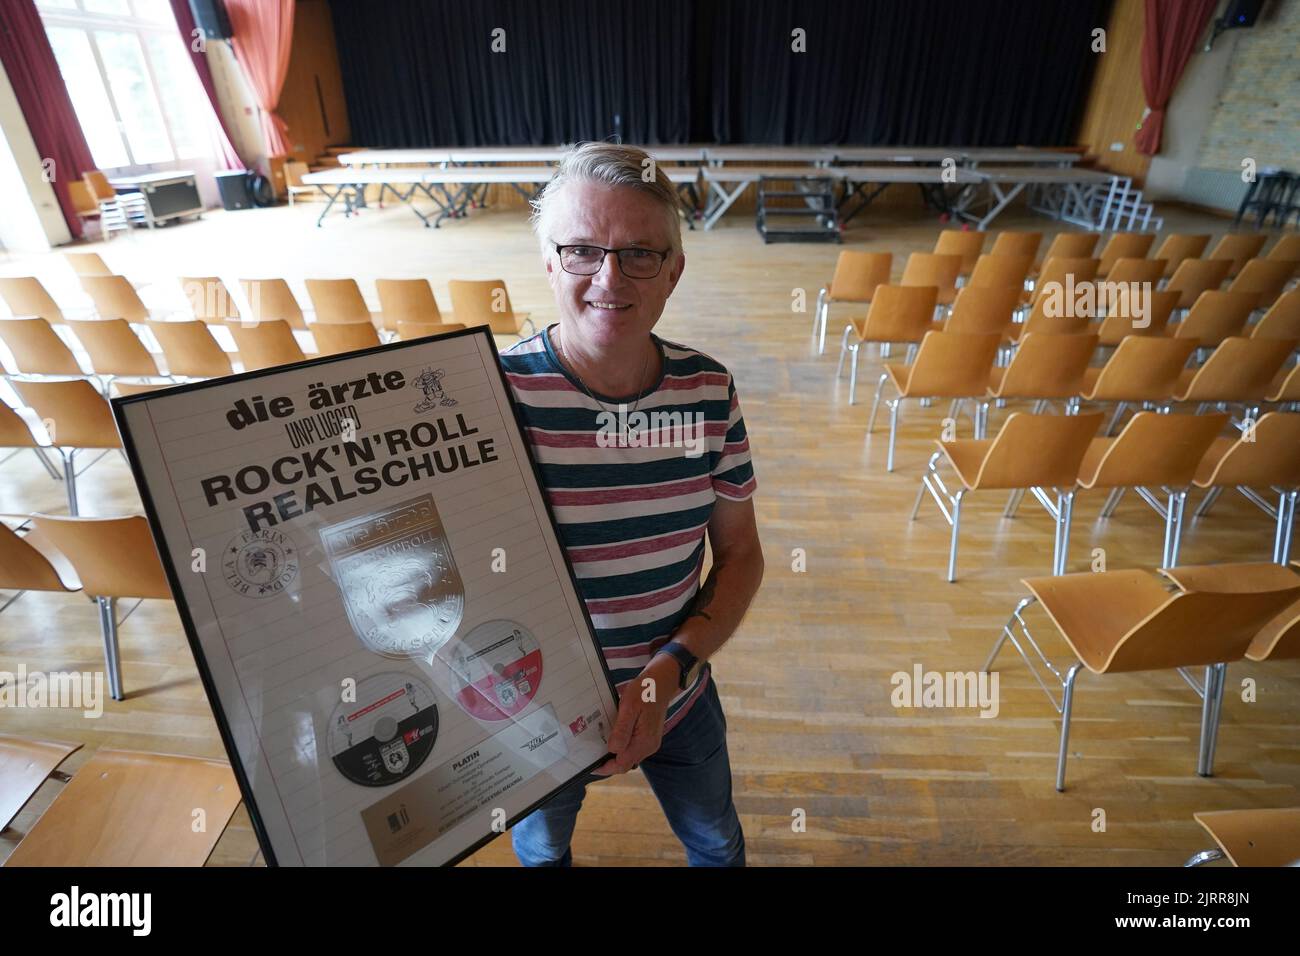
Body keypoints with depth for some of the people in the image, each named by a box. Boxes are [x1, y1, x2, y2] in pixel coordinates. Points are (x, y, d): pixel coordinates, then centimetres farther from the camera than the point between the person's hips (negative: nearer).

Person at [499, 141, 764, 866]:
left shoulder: (708, 390, -14)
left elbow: (740, 554, -6)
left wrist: (669, 671, -17)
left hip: (678, 693, 3)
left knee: (716, 842, 32)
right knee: (542, 847, 32)